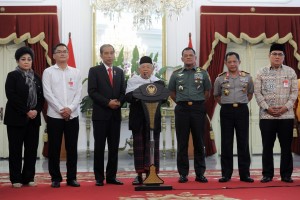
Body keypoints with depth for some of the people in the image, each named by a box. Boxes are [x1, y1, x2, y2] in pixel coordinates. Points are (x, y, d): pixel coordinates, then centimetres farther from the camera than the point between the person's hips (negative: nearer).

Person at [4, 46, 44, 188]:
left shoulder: (36, 77, 13)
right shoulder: (12, 76, -1)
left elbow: (41, 97, 10)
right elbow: (11, 96, -12)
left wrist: (36, 110, -8)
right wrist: (26, 111, -17)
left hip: (34, 118, 4)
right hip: (16, 118, -4)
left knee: (32, 149, 4)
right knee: (15, 149, 1)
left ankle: (28, 177, 13)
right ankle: (16, 179, 8)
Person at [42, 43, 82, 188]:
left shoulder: (76, 72, 9)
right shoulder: (48, 72, 2)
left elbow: (78, 93, 3)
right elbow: (47, 94, -6)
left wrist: (70, 108, -12)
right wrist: (61, 109, -14)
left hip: (72, 115, 2)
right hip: (54, 116, -2)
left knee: (72, 148, 5)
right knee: (54, 148, 3)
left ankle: (72, 177, 14)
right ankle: (55, 178, 14)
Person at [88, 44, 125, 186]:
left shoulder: (119, 72, 14)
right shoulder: (94, 71, 0)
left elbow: (123, 92, 12)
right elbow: (92, 92, -9)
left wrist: (119, 102, -9)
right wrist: (108, 102, -16)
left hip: (116, 114, 4)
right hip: (100, 114, -4)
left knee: (114, 147, 6)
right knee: (99, 147, 1)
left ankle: (111, 176, 13)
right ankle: (99, 177, 8)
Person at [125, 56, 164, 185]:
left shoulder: (159, 82, 7)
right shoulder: (132, 81, 8)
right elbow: (127, 97, -3)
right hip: (138, 118, 0)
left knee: (153, 145, 1)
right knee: (139, 145, 3)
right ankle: (139, 174, 9)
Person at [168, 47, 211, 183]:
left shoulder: (203, 73, 7)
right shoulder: (176, 74, 8)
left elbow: (207, 91, 11)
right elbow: (172, 92, 14)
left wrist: (199, 102, 8)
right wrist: (181, 102, 10)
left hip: (198, 109, 0)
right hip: (182, 109, 1)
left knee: (199, 142, 3)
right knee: (182, 143, 2)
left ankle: (200, 173, 9)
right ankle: (183, 173, 9)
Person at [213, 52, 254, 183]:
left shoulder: (247, 77, 5)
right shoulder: (220, 79, 3)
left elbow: (250, 93, 18)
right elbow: (216, 96, 15)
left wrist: (242, 103, 8)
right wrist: (225, 104, 7)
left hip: (242, 110, 1)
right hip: (226, 111, 0)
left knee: (243, 142, 3)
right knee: (226, 143, 2)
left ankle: (244, 174, 10)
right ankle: (226, 174, 9)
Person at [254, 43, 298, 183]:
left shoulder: (290, 72, 7)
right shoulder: (262, 73, 5)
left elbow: (294, 92, 3)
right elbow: (257, 93, 0)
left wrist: (286, 107, -10)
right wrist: (267, 108, -10)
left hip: (286, 115, 1)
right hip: (266, 115, 0)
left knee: (286, 146, 5)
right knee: (267, 146, 4)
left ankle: (286, 174, 14)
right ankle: (267, 174, 12)